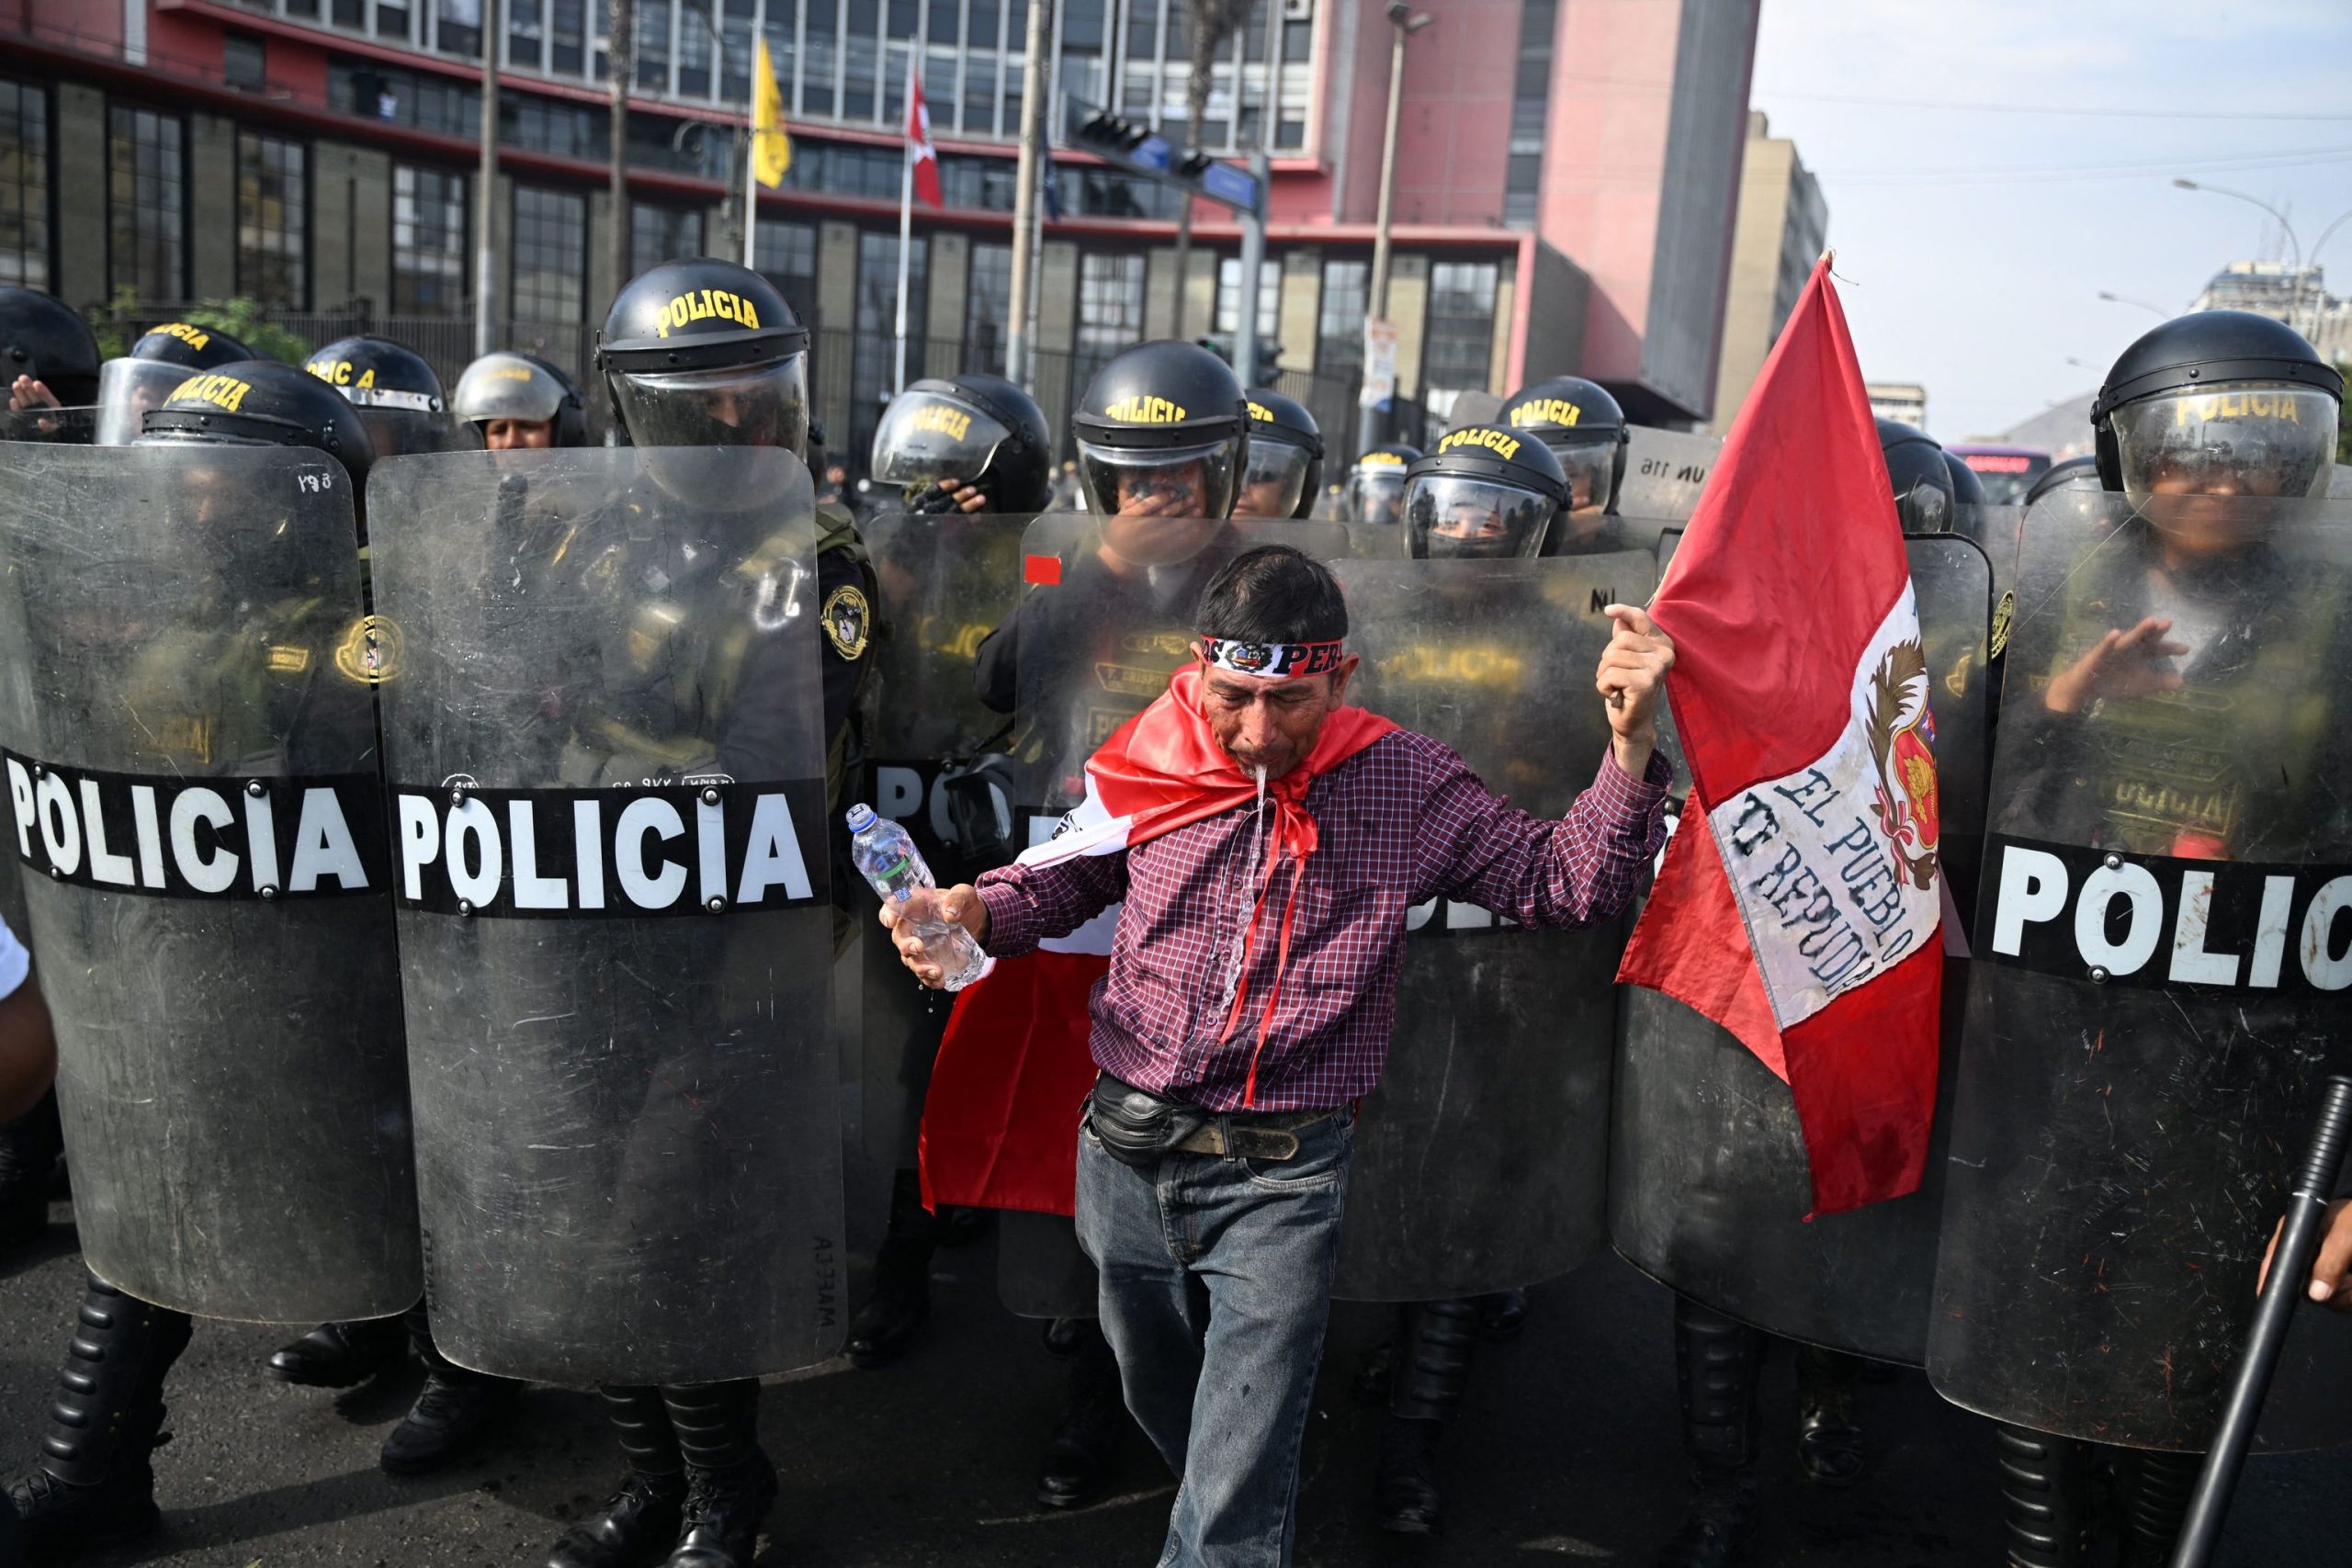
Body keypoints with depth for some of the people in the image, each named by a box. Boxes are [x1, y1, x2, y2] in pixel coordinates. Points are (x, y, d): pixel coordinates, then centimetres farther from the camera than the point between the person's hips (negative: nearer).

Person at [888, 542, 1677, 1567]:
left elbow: (1570, 885, -4)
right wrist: (975, 912, -9)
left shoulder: (1406, 784, -8)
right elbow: (1065, 879, 12)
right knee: (1163, 1412, 28)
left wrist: (1631, 744, -18)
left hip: (1279, 1179, -3)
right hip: (1126, 1156, 4)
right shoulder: (1152, 761, -4)